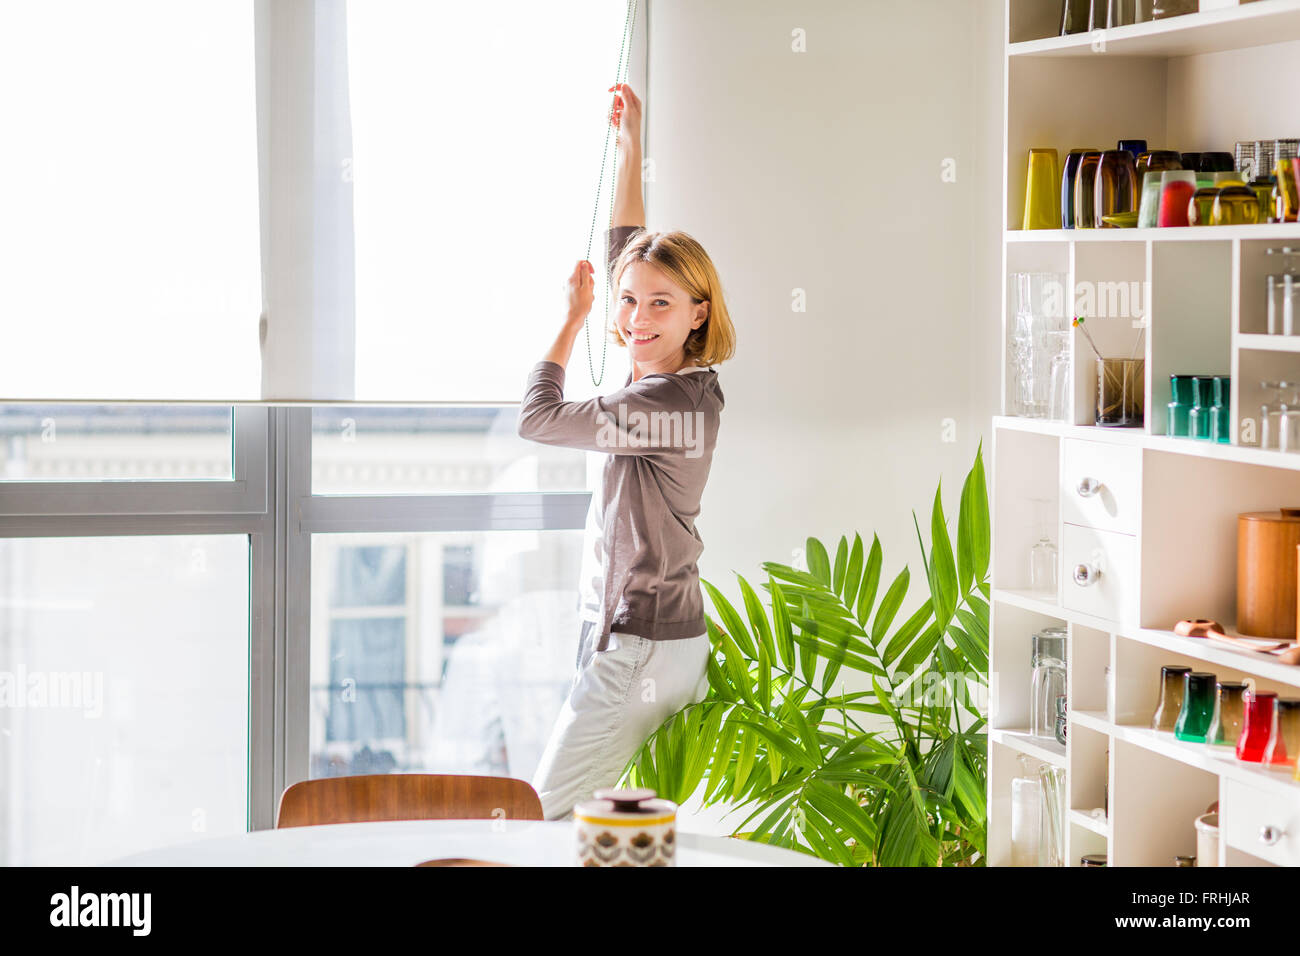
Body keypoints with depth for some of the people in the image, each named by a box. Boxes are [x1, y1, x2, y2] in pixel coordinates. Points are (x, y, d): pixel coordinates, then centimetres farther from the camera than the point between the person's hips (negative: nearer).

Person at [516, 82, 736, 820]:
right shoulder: (681, 385, 6)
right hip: (677, 641, 9)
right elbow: (627, 258, 19)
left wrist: (574, 316, 2)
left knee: (548, 821, -7)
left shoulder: (670, 405, -20)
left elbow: (539, 417, -12)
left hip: (637, 650, -9)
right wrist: (630, 150, 24)